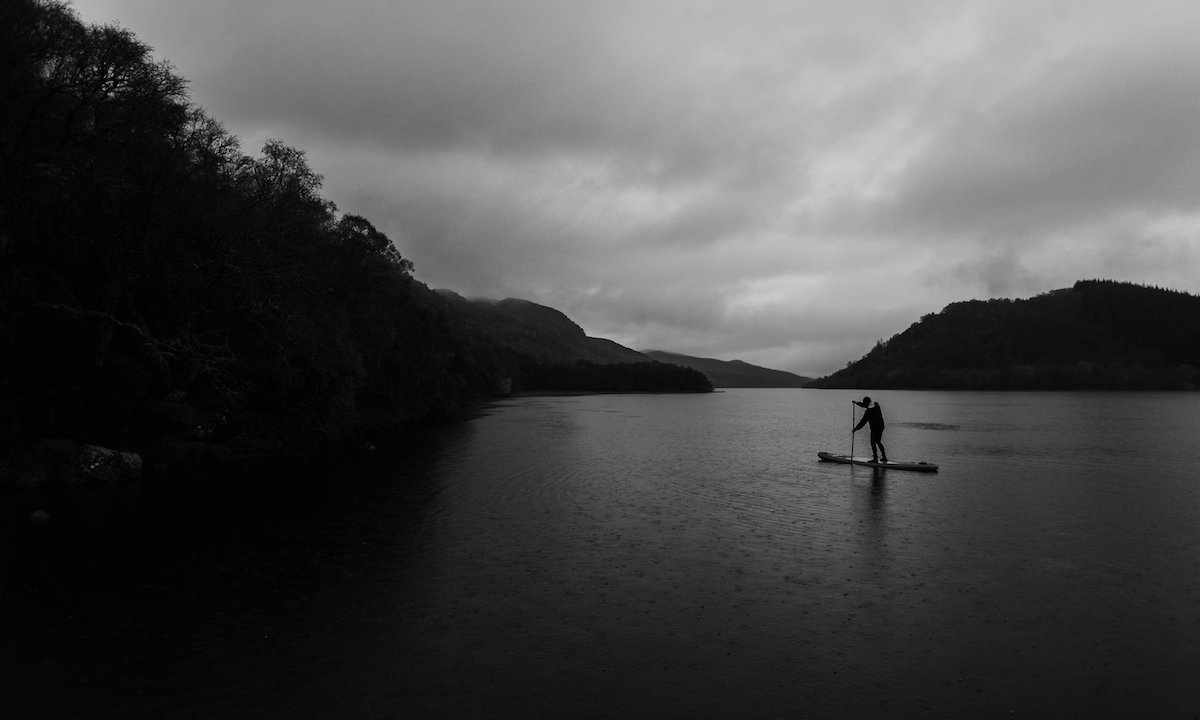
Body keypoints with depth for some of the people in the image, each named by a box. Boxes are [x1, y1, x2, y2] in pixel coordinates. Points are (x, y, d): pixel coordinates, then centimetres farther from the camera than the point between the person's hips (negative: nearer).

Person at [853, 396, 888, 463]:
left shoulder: (868, 411, -21)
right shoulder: (876, 405, 2)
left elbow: (863, 421, -17)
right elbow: (864, 405, 20)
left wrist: (856, 429, -10)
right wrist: (857, 402, 25)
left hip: (874, 428, -8)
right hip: (881, 426, 8)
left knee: (873, 442, 3)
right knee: (878, 442, 19)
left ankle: (875, 459, 6)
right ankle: (884, 457, 23)